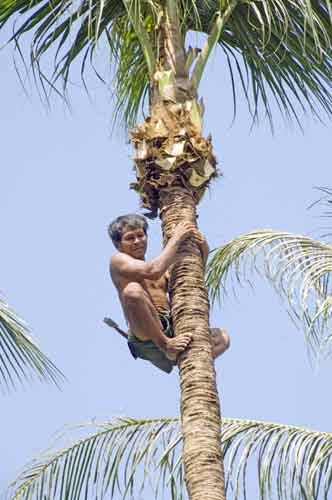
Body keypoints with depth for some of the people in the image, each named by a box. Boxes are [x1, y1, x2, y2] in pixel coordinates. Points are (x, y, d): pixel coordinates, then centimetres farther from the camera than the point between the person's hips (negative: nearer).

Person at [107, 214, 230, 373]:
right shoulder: (118, 260, 9)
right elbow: (153, 272, -9)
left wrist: (203, 252, 9)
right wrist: (176, 239, -1)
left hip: (171, 332, 7)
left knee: (222, 337, -3)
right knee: (133, 290, -32)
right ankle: (166, 345, -27)